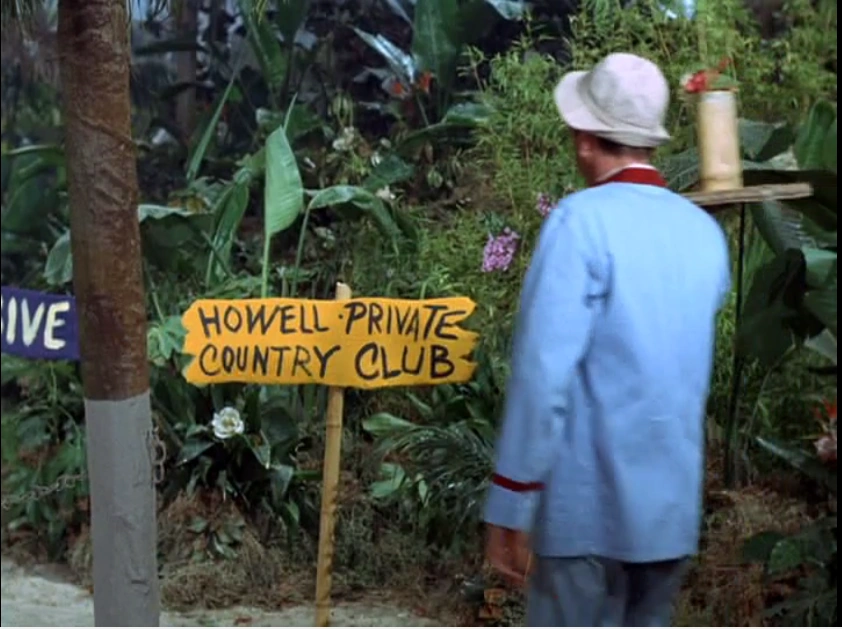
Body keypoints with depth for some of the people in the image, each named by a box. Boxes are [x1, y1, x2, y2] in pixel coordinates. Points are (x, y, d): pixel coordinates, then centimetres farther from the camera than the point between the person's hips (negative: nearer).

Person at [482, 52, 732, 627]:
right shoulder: (706, 232, 6)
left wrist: (511, 506, -12)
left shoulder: (583, 220, -12)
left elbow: (544, 369, -17)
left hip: (588, 501, -6)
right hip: (674, 502, 6)